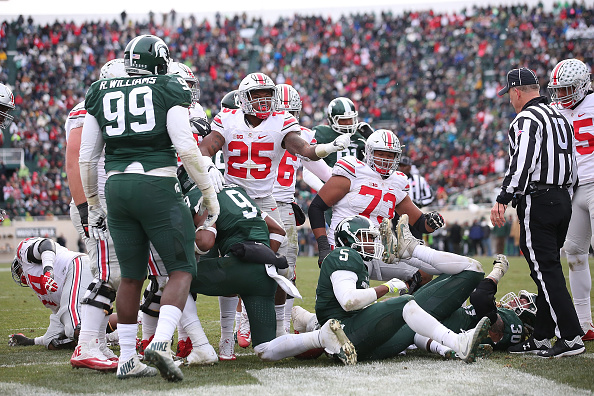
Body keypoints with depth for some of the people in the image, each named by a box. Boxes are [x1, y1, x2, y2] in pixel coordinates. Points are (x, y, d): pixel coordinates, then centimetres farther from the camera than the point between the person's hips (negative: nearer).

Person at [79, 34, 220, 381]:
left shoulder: (100, 93, 12)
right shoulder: (169, 90, 0)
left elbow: (87, 158, 13)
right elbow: (186, 148, -9)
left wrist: (93, 204, 23)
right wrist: (210, 193, 0)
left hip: (116, 186, 5)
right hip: (157, 187, -5)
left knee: (131, 276, 15)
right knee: (182, 269, 4)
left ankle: (128, 359, 16)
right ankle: (161, 343, -17)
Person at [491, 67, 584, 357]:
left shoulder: (527, 119, -12)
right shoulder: (559, 117, 18)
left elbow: (522, 163, -23)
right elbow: (570, 164, 20)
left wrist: (503, 200, -24)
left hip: (537, 201, -9)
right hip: (563, 200, 9)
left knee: (546, 271, -8)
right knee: (548, 270, 12)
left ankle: (571, 338, -12)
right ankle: (541, 338, 16)